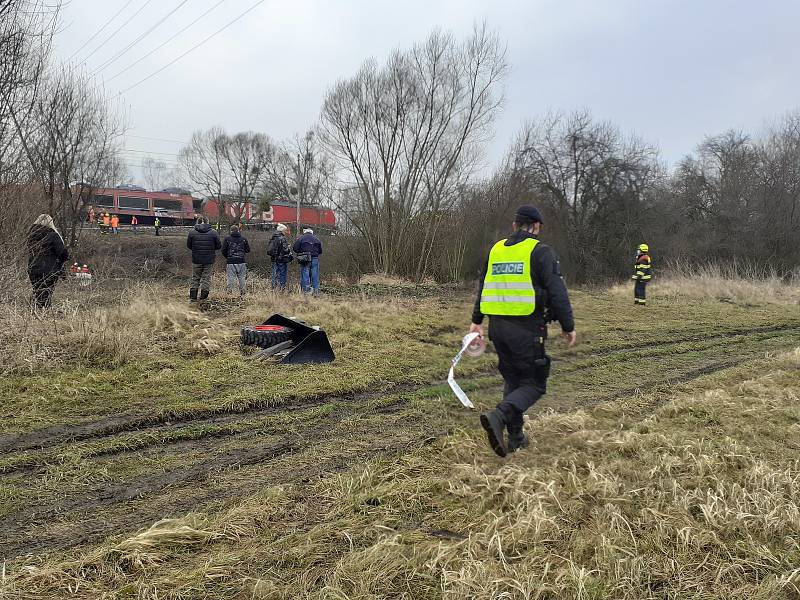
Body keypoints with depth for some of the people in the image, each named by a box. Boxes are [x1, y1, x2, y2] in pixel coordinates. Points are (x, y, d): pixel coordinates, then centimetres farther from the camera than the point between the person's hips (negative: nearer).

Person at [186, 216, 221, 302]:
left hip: (196, 259, 1)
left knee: (195, 278, 11)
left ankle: (193, 297, 10)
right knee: (206, 277, 8)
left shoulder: (192, 232, -1)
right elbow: (218, 246, 0)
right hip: (209, 260, -1)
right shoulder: (213, 233, -4)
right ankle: (203, 296, 9)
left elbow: (188, 245, 5)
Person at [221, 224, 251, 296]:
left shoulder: (227, 238, 1)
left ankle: (229, 291, 0)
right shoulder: (243, 239, 5)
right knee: (241, 278, 7)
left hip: (231, 262, -1)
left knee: (230, 278, 2)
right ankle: (242, 292, 8)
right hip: (241, 261, 1)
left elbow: (223, 251, 1)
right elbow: (248, 250, 8)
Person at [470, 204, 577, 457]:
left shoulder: (496, 249, 13)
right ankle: (498, 417, -21)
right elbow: (557, 292, -10)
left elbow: (482, 286, 19)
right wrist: (568, 326, -2)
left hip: (497, 327, 6)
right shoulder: (541, 252, -5)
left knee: (513, 380, 19)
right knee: (534, 384, 2)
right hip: (527, 328, -6)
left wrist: (477, 320, 26)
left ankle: (515, 438, 20)